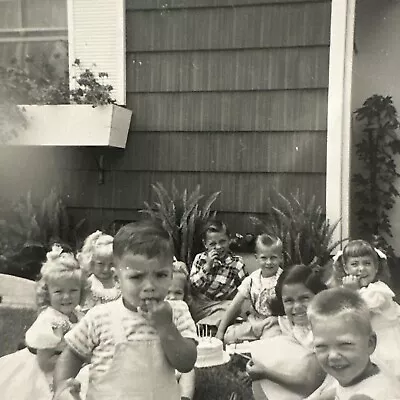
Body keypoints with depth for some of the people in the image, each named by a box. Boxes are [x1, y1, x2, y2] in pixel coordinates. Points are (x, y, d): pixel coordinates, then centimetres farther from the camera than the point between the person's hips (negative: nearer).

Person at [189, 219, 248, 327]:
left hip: (223, 305, -1)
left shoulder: (236, 263, 1)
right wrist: (207, 266, -12)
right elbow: (192, 286, -3)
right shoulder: (199, 259, 6)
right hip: (199, 305, 1)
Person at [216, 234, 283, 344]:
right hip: (254, 322, 4)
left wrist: (277, 317, -22)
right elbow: (235, 306, 2)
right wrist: (220, 331, -1)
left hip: (275, 323, -4)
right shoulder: (251, 280, 2)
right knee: (229, 336, -15)